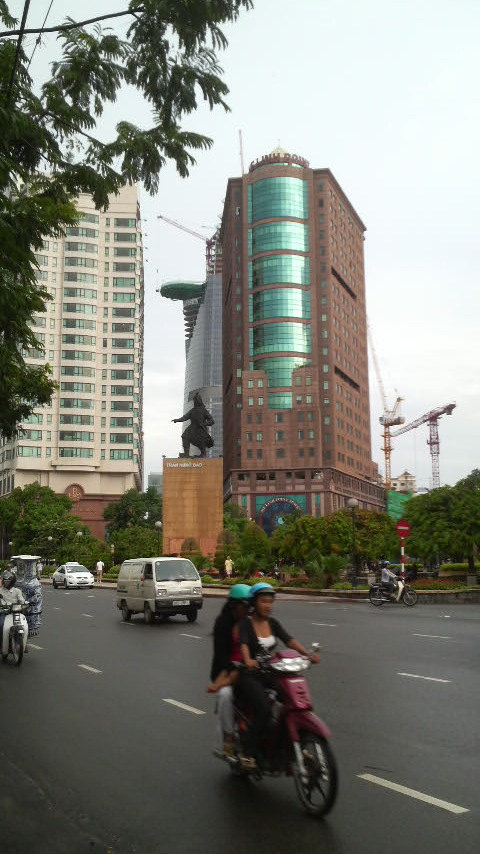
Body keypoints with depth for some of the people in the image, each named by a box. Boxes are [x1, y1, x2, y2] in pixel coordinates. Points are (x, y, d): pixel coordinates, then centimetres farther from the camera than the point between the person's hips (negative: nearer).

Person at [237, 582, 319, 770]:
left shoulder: (272, 622, 11)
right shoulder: (245, 623, -4)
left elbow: (289, 640, -2)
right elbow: (243, 644, -23)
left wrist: (308, 654, -19)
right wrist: (248, 661, -44)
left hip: (270, 674, 5)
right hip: (249, 676, -5)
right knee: (264, 708, -29)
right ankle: (249, 754, -19)